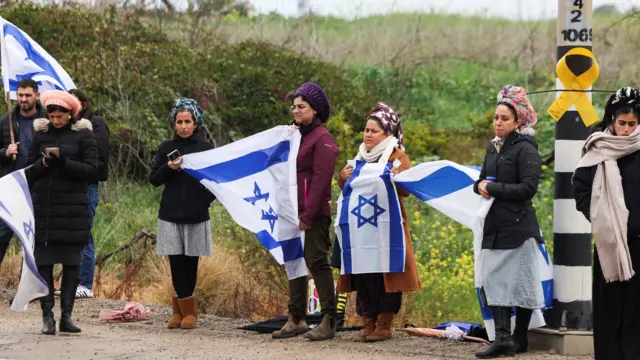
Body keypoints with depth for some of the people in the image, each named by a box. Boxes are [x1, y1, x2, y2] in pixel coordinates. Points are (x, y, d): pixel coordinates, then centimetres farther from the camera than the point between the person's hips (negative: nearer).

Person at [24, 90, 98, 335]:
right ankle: (47, 316, 0)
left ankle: (67, 315, 6)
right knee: (44, 262, -3)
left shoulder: (83, 135, 2)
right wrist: (43, 163, -12)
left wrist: (62, 159, -16)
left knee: (71, 263, 1)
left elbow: (91, 169, -7)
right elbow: (29, 170, 8)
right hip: (44, 207, 1)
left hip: (74, 209, -1)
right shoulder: (41, 134, 8)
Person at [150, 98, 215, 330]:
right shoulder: (166, 149, 7)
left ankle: (181, 309, 10)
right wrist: (168, 168, -12)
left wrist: (207, 198, -7)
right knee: (176, 264, -7)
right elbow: (154, 180, 6)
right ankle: (188, 310, -3)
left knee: (190, 264, 2)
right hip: (170, 215, 0)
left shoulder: (206, 149, 4)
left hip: (196, 215, 0)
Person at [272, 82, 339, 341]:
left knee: (317, 263, -7)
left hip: (314, 215, -9)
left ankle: (328, 322, -4)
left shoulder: (322, 139, -10)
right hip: (294, 213, 9)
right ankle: (296, 319, 16)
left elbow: (320, 180, -16)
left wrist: (308, 215, -19)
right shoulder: (295, 136, 17)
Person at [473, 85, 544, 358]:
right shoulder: (493, 147, 15)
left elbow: (528, 188, -18)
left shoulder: (525, 149, -9)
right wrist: (480, 186, -1)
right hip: (495, 226, 8)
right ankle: (502, 338, 3)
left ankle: (519, 338, 3)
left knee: (520, 283, -1)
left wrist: (493, 188, -13)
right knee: (494, 280, 2)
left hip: (518, 226, -8)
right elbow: (483, 180, 23)